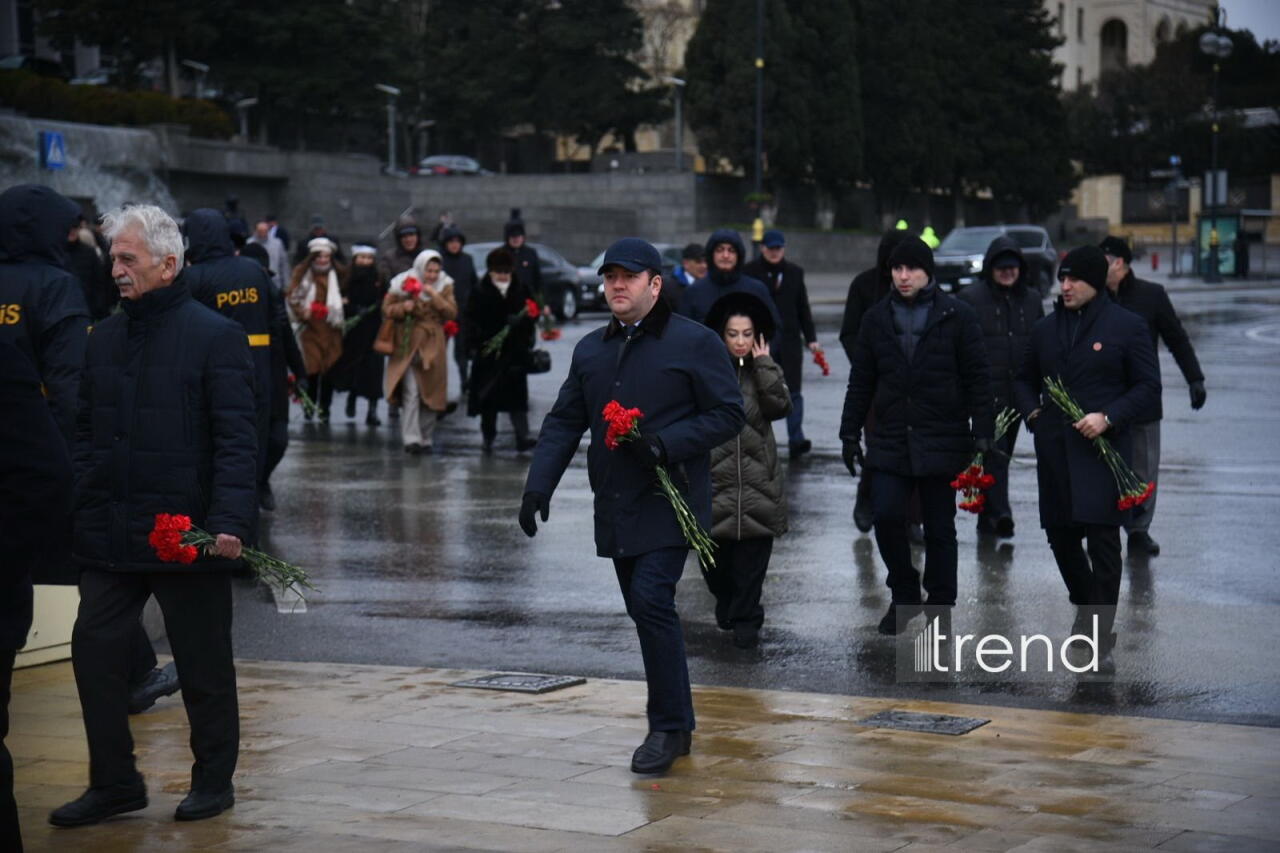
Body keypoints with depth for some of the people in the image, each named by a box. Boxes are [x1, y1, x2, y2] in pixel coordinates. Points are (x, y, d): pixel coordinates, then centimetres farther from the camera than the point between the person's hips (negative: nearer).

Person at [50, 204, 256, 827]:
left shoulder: (215, 337, -8)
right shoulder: (104, 338, 10)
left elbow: (237, 441, -12)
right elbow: (85, 432, 14)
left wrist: (231, 520, -21)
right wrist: (74, 509, 3)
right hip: (109, 536, 6)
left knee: (203, 665, 7)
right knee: (93, 649, 3)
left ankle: (213, 781, 23)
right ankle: (114, 783, 15)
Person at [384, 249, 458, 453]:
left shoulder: (445, 286, 5)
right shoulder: (403, 284, -2)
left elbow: (452, 313, -5)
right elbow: (386, 310, 2)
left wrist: (435, 296, -17)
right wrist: (403, 308, -17)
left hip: (432, 348, 3)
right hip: (407, 345, -3)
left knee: (430, 394, 7)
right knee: (410, 393, -14)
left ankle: (426, 439, 18)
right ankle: (411, 439, -17)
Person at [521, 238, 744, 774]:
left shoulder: (694, 343, -4)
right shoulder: (590, 351, 15)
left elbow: (729, 415, -6)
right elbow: (564, 422, 15)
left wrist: (665, 443, -19)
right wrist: (539, 484, 1)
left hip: (669, 504, -6)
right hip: (615, 509, 6)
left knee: (652, 601, -17)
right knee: (645, 613, 9)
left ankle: (668, 726, -8)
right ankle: (677, 724, 20)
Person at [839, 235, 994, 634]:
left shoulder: (957, 316, -1)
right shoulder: (876, 318, 8)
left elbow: (977, 378, -1)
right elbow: (861, 382, 12)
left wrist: (981, 433, -8)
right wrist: (850, 433, 8)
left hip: (941, 440, -2)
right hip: (890, 439, 2)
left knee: (940, 527, 5)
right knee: (886, 515, -9)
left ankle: (941, 606, 17)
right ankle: (904, 594, 13)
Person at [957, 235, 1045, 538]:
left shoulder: (1031, 298, 13)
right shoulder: (971, 298, -3)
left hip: (1019, 389, 5)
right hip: (987, 391, -5)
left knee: (1003, 452, 10)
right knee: (996, 451, -14)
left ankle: (988, 515, 18)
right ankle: (999, 512, -21)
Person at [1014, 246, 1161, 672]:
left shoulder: (1127, 326, -1)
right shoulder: (1045, 329, 13)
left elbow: (1148, 386, -3)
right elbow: (1025, 380, 24)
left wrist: (1108, 417, -16)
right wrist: (1032, 412, 4)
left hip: (1103, 449, -5)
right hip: (1054, 452, 5)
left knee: (1102, 539, -7)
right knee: (1060, 535, 12)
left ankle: (1102, 640, -2)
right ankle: (1087, 609, 37)